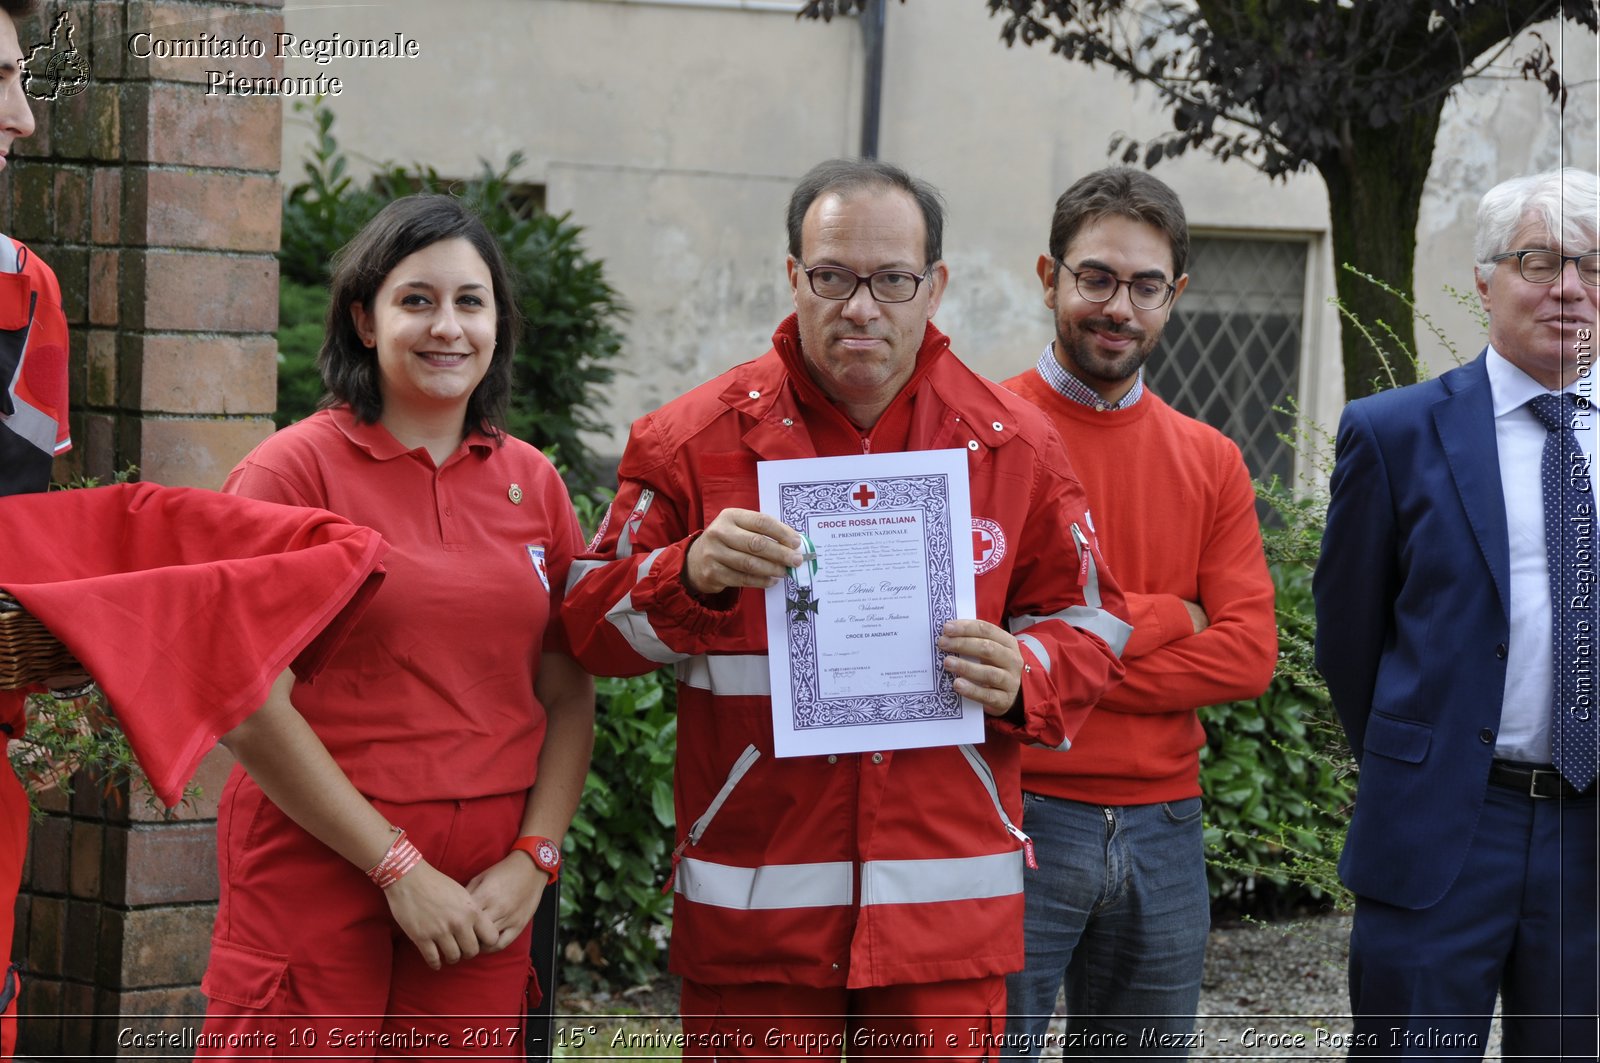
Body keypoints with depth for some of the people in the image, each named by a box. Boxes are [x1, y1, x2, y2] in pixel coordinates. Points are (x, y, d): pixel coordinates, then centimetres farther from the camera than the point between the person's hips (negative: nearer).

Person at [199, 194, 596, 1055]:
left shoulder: (531, 483, 9)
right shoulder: (295, 471, -5)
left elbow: (570, 696, 11)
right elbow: (249, 710, -11)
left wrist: (533, 859, -4)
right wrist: (399, 869, -12)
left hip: (485, 895, 4)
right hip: (314, 877, -4)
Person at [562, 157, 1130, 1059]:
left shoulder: (1015, 445, 5)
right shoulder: (696, 438, 1)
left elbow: (1087, 622, 13)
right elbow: (594, 626, 2)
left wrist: (1023, 678, -9)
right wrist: (692, 575, -19)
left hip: (947, 907, 1)